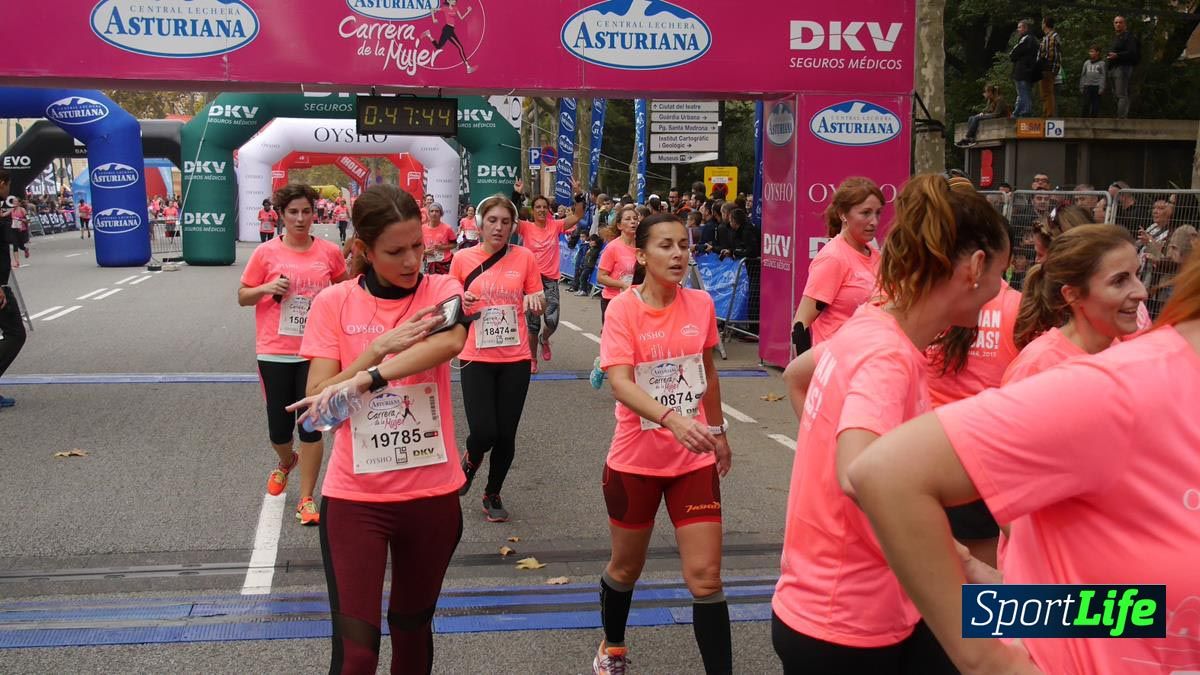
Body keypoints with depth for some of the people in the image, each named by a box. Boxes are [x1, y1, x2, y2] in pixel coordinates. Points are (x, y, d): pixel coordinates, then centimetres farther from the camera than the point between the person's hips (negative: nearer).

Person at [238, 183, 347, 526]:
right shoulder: (266, 252, -4)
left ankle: (306, 498, 12)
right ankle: (287, 462, 44)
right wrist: (268, 288, -15)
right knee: (279, 428, 9)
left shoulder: (330, 251, -1)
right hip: (274, 353, 0)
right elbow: (242, 296, 3)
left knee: (311, 426, 1)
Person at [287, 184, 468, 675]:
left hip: (433, 493, 1)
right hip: (355, 496, -1)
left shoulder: (441, 290, -3)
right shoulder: (333, 303, -3)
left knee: (413, 627, 19)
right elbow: (318, 399, -8)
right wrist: (380, 346, -19)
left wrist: (363, 380, -35)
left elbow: (450, 343, -26)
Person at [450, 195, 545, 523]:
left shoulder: (524, 257, 0)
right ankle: (471, 459, 27)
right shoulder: (463, 259, -1)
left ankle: (493, 494, 28)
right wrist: (461, 302, -14)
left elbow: (538, 303, 10)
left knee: (506, 435, 5)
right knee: (483, 431, -10)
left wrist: (535, 300, -13)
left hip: (515, 359, 1)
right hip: (476, 359, -1)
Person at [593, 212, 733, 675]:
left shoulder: (701, 304, -2)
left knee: (705, 577, -4)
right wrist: (672, 418, -41)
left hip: (694, 460, 2)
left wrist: (718, 431, 19)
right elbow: (620, 383, -26)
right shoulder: (622, 309, -13)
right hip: (635, 460, -1)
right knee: (626, 568, 17)